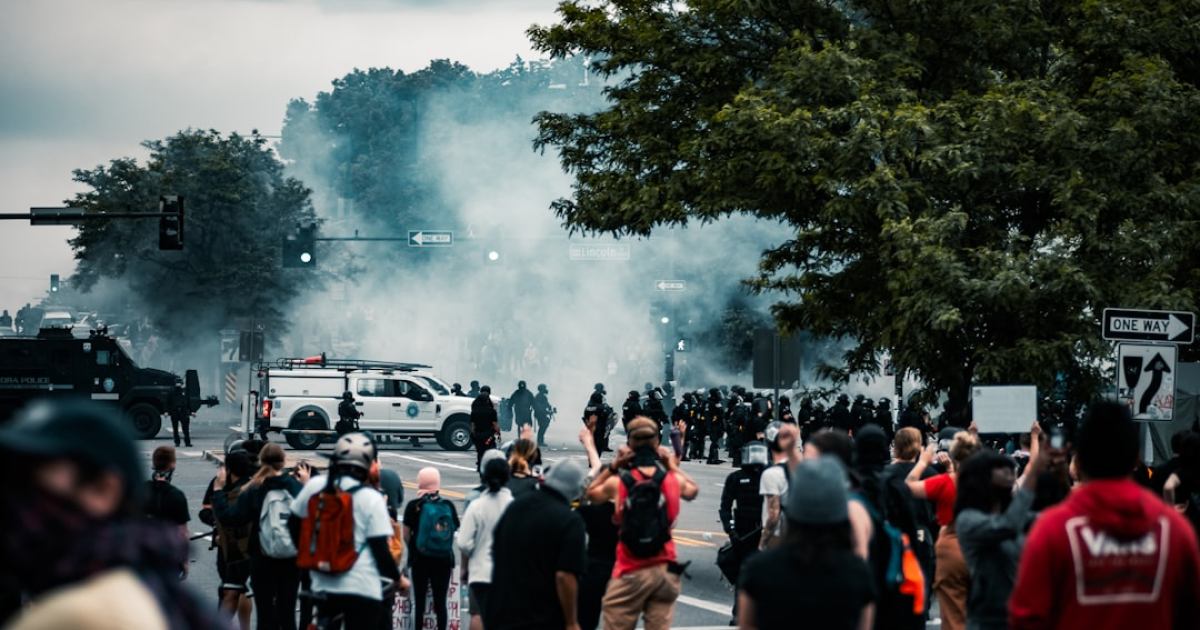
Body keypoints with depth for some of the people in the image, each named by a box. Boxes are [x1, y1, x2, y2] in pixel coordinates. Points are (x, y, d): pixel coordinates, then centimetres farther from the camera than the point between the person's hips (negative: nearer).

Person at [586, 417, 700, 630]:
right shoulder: (674, 480, -1)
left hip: (630, 572, -3)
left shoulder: (618, 482, -9)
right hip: (665, 570, 3)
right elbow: (693, 490, 23)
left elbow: (590, 493, 13)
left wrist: (613, 466, 6)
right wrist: (671, 464, 19)